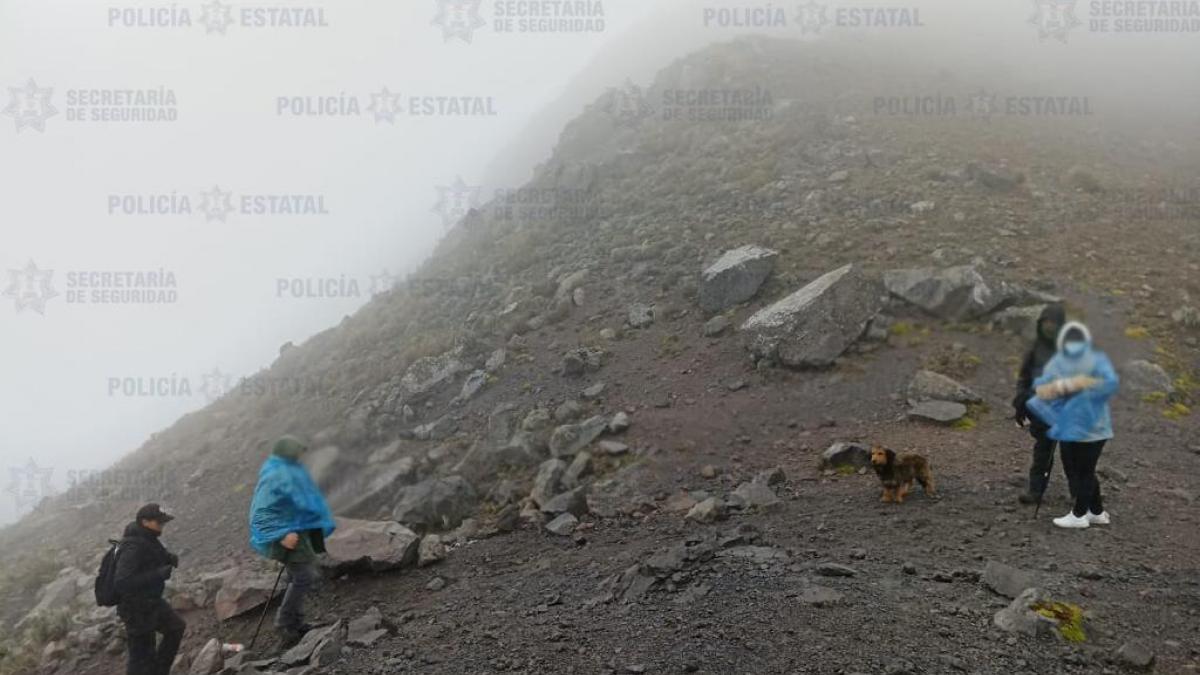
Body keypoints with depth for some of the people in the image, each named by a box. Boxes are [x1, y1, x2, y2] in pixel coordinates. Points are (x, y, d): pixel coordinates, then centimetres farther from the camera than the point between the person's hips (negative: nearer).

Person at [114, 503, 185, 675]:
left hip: (151, 601, 10)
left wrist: (168, 558, -4)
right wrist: (158, 574, -34)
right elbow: (121, 582, -36)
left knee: (176, 628, 21)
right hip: (136, 608, -10)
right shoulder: (133, 547, -28)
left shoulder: (147, 538, -1)